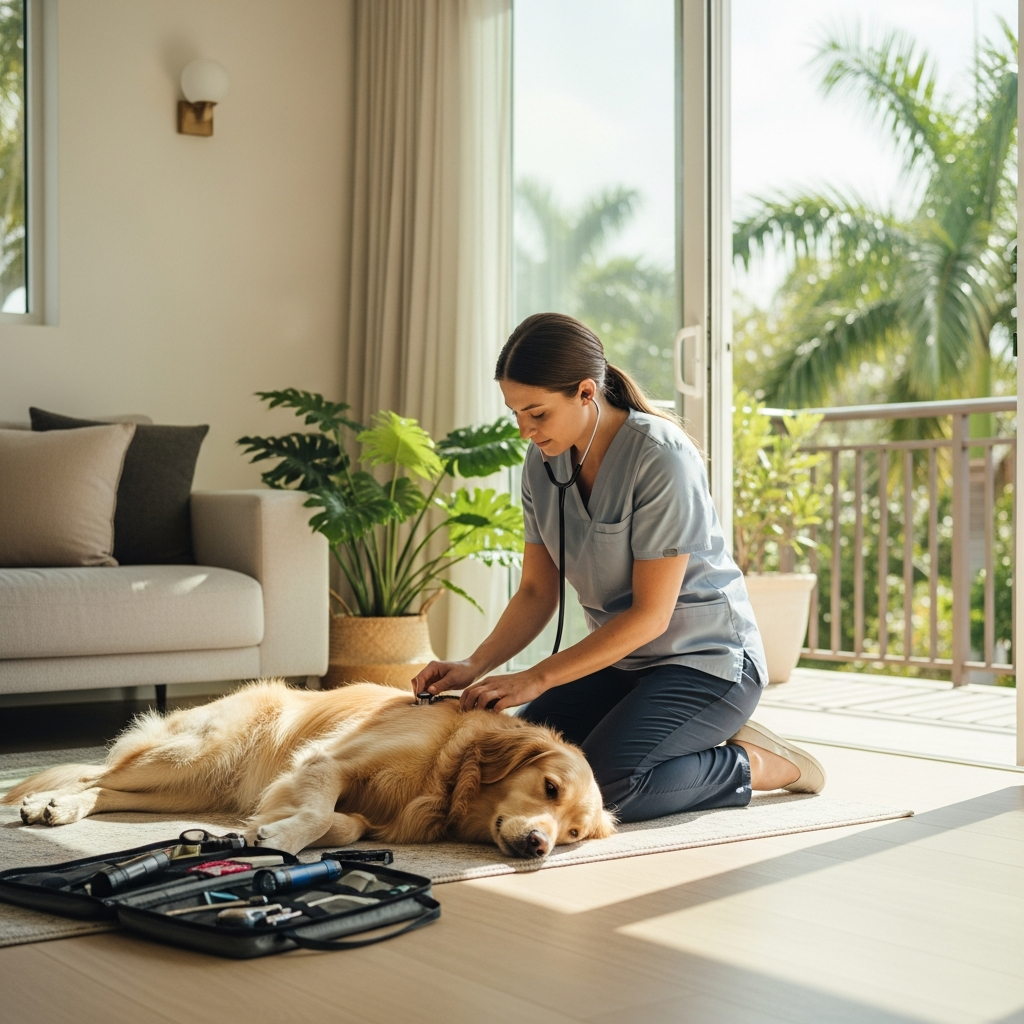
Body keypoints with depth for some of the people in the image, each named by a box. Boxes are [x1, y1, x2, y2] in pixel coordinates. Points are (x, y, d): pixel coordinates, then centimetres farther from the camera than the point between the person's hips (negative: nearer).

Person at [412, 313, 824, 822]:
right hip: (621, 659, 8)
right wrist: (474, 667, -13)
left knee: (606, 782, -29)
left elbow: (651, 614, -22)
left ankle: (760, 763, -2)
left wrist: (537, 679, -25)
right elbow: (536, 592, 4)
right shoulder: (542, 464, 0)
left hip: (706, 659, -8)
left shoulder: (662, 459, -22)